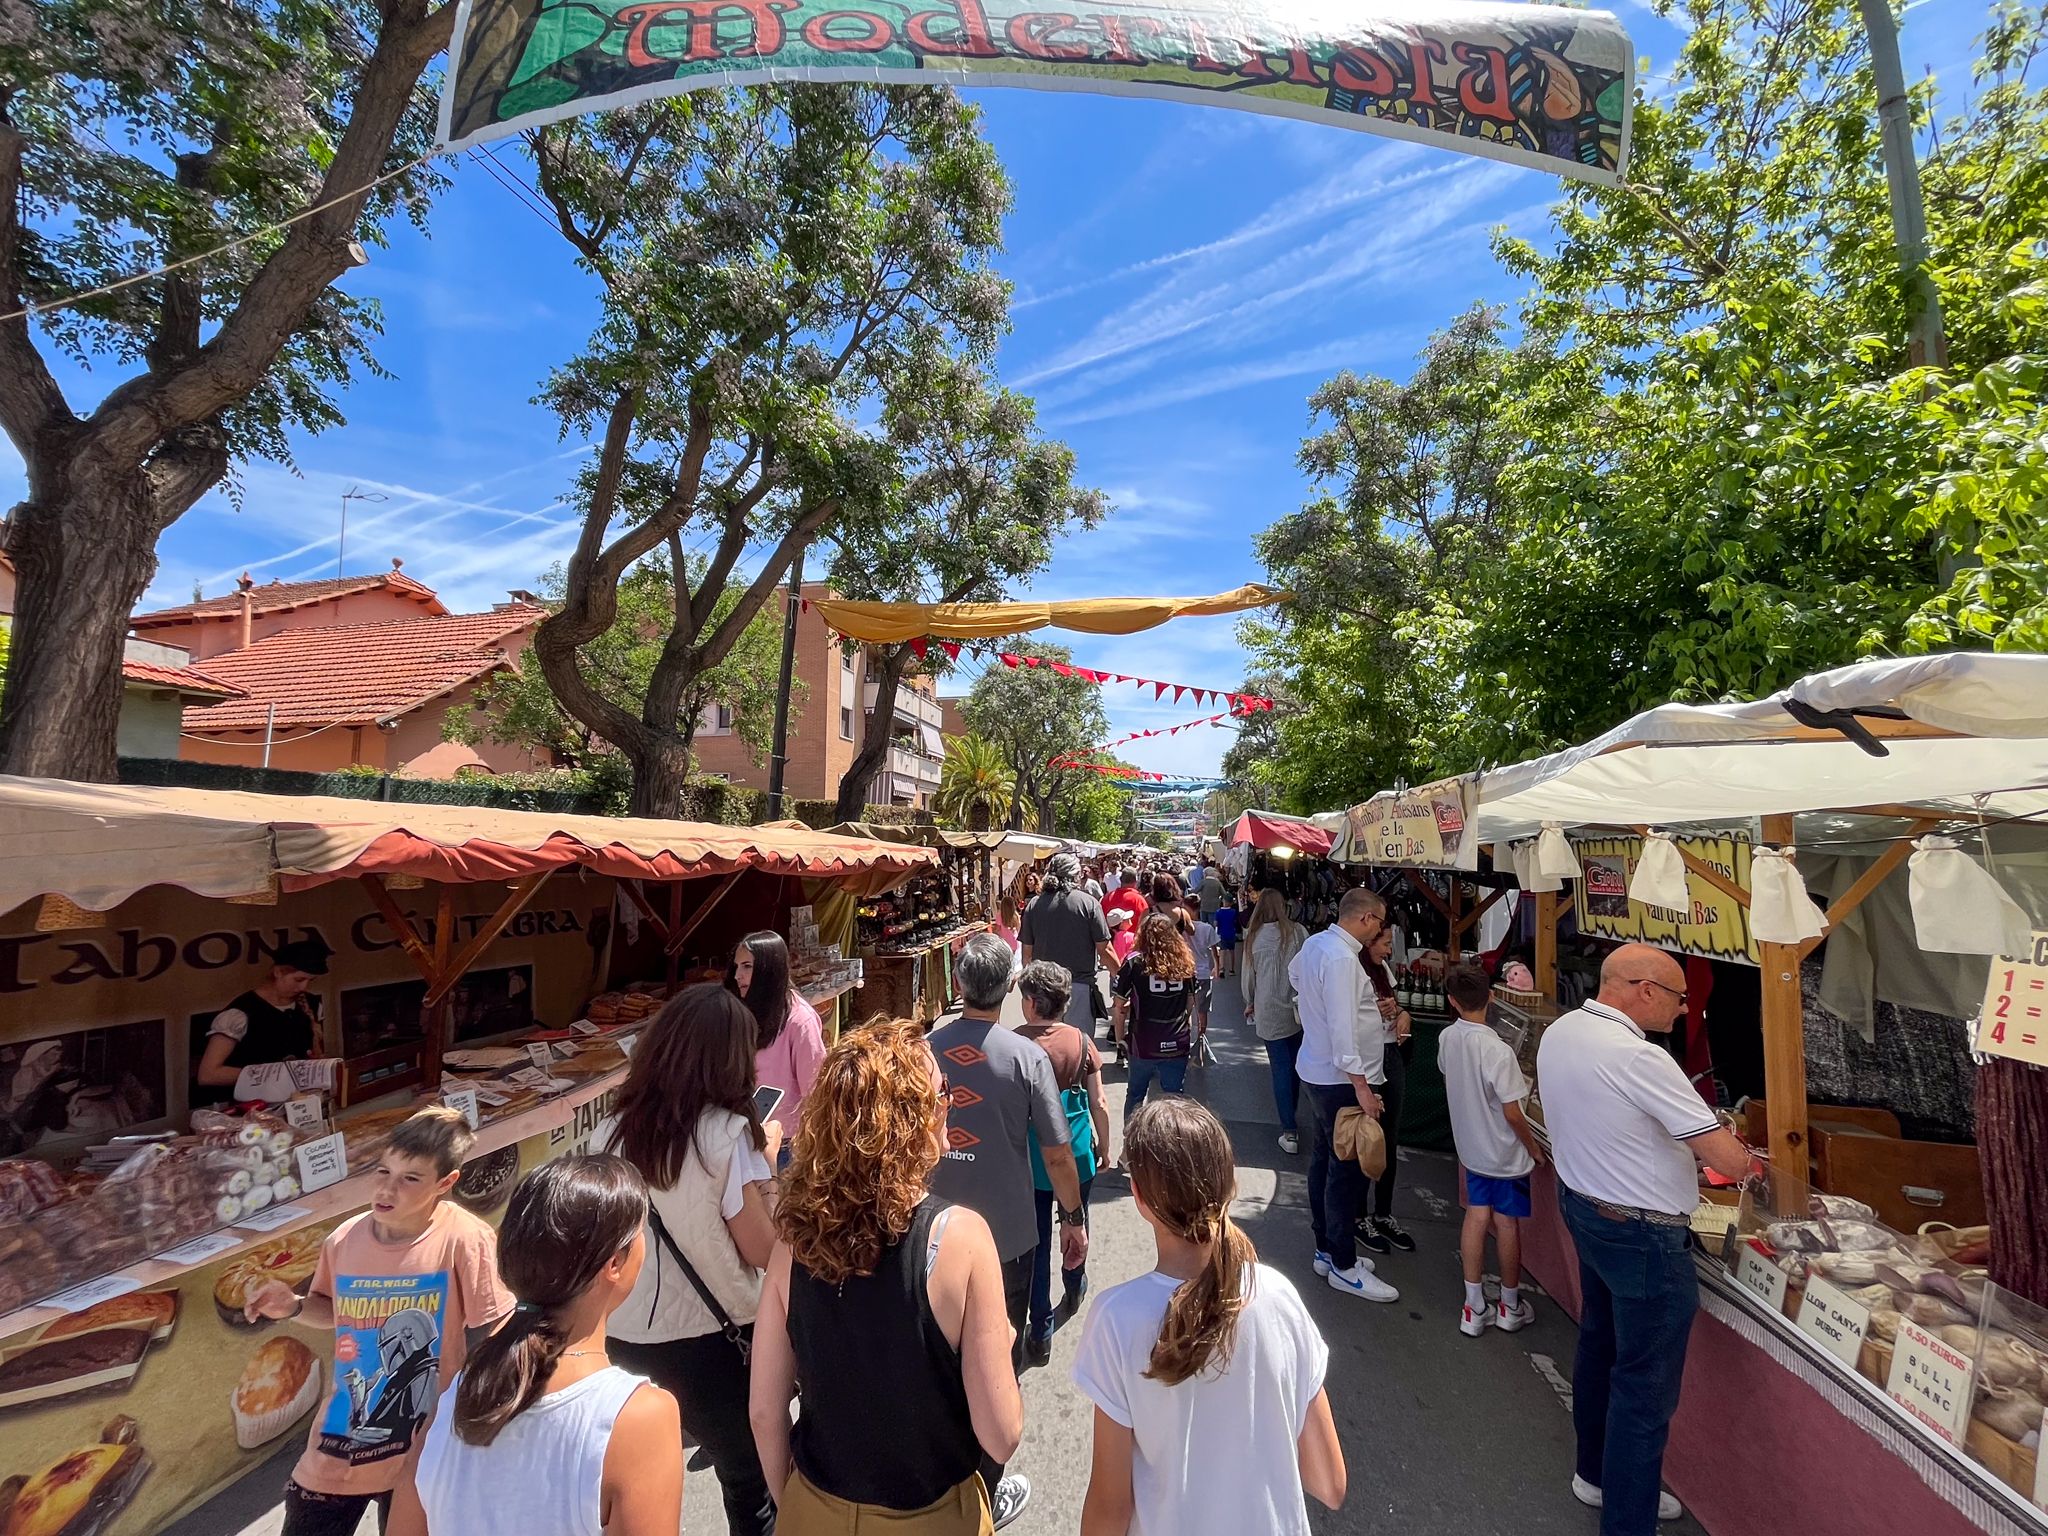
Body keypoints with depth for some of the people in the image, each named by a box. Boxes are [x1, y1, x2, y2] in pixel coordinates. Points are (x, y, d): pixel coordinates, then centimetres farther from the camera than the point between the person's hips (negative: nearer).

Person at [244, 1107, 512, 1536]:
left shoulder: (466, 1241, -26)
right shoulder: (344, 1241, -10)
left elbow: (487, 1339, -16)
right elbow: (336, 1311, 11)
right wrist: (294, 1307, -8)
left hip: (424, 1446, -3)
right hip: (342, 1440, 4)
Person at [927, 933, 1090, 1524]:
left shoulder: (923, 1049, -11)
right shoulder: (1026, 1056, -19)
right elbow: (1057, 1152, -14)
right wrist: (1074, 1218, 2)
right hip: (1007, 1233, -3)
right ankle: (987, 1492, 34)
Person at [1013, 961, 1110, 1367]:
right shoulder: (1081, 1042, -11)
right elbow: (1098, 1103, -5)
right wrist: (1104, 1146, 11)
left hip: (1030, 1156, -3)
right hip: (1077, 1151, 3)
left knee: (1036, 1239, 12)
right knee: (1075, 1222, 26)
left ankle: (1040, 1333, 19)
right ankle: (1074, 1290, 50)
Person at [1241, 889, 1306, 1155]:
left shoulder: (1253, 937, -5)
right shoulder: (1297, 931, -9)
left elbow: (1248, 975, 5)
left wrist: (1250, 1003, 22)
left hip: (1268, 1012, -1)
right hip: (1297, 1009, 1)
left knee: (1280, 1068, 5)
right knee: (1294, 1065, 17)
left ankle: (1290, 1131, 4)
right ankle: (1291, 1119, 32)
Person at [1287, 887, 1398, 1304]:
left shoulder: (1313, 943, 5)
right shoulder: (1341, 958, -24)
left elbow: (1295, 974, 26)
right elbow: (1342, 1028, -27)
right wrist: (1361, 1087, -25)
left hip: (1317, 1070, 10)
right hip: (1341, 1078, -10)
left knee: (1325, 1161, 18)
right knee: (1347, 1169, 1)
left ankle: (1327, 1250, 31)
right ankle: (1344, 1267, 13)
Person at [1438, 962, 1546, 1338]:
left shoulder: (1447, 1039, -10)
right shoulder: (1498, 1051, -28)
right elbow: (1512, 1113, -21)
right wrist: (1534, 1148, -5)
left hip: (1470, 1147, 5)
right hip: (1504, 1153, -5)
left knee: (1476, 1216, 14)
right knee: (1507, 1224, 12)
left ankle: (1474, 1308, 22)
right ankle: (1510, 1307, 31)